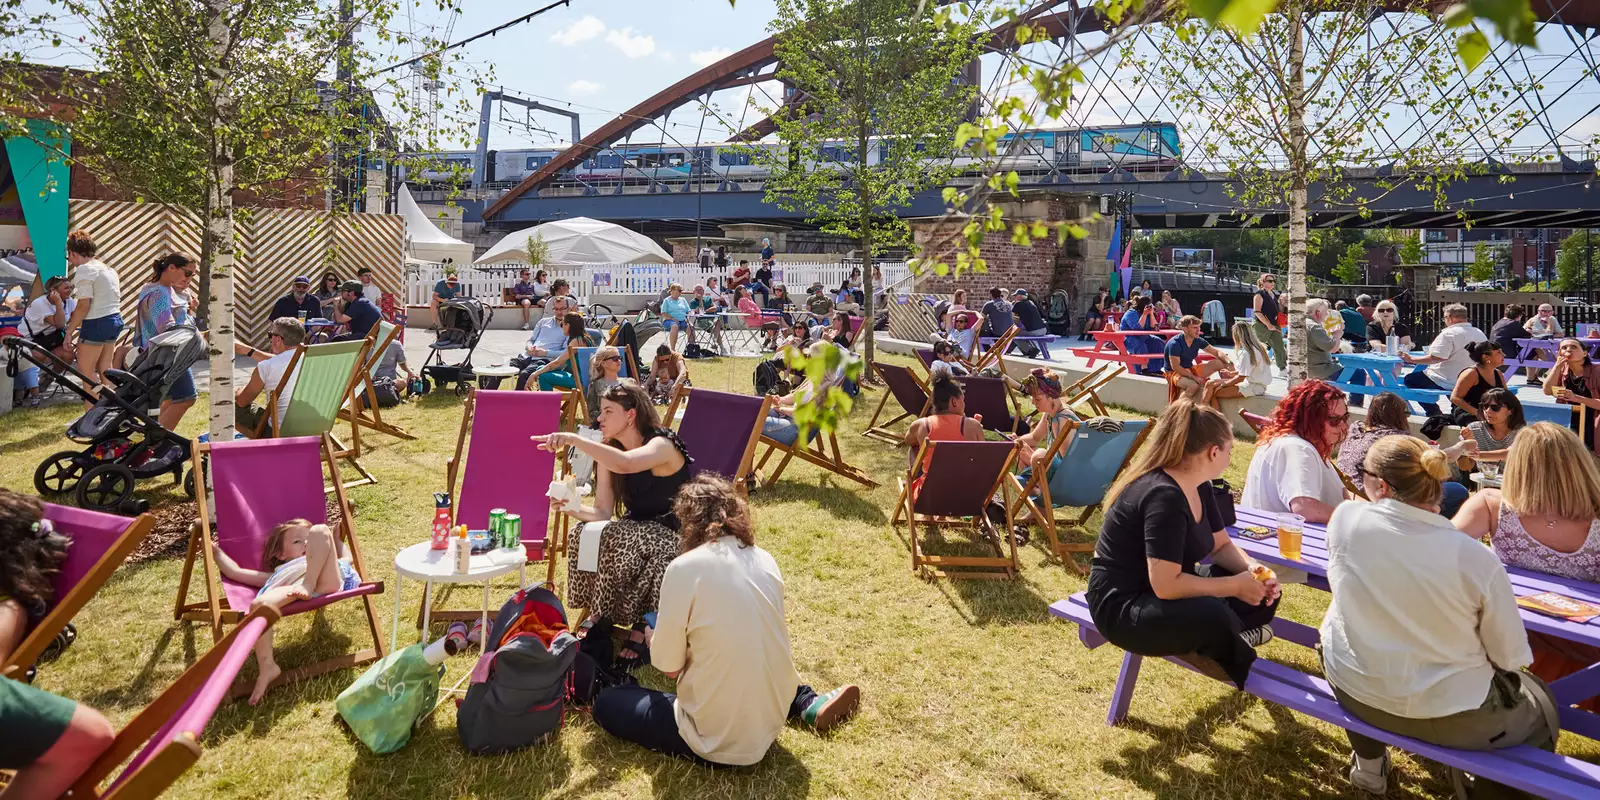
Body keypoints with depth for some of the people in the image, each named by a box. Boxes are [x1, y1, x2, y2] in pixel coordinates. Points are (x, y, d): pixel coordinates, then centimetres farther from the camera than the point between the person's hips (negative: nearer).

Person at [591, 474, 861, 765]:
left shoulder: (684, 568, -17)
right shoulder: (766, 561, 1)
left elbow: (669, 667, -10)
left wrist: (655, 641, 12)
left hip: (717, 739, -6)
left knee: (606, 703, 12)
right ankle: (808, 705, 18)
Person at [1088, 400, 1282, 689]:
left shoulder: (1199, 487, 2)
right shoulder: (1164, 496, -29)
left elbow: (1221, 545, 14)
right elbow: (1166, 586, -33)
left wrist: (1252, 569, -8)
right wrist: (1235, 585, -23)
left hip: (1168, 585, 10)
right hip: (1123, 605, -10)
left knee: (1264, 594, 0)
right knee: (1216, 617, -34)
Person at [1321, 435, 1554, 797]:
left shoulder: (1346, 519, -18)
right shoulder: (1475, 558, -22)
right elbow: (1510, 656, -8)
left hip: (1351, 689, 2)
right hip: (1446, 714, -2)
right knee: (1540, 704, 28)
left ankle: (1369, 764, 47)